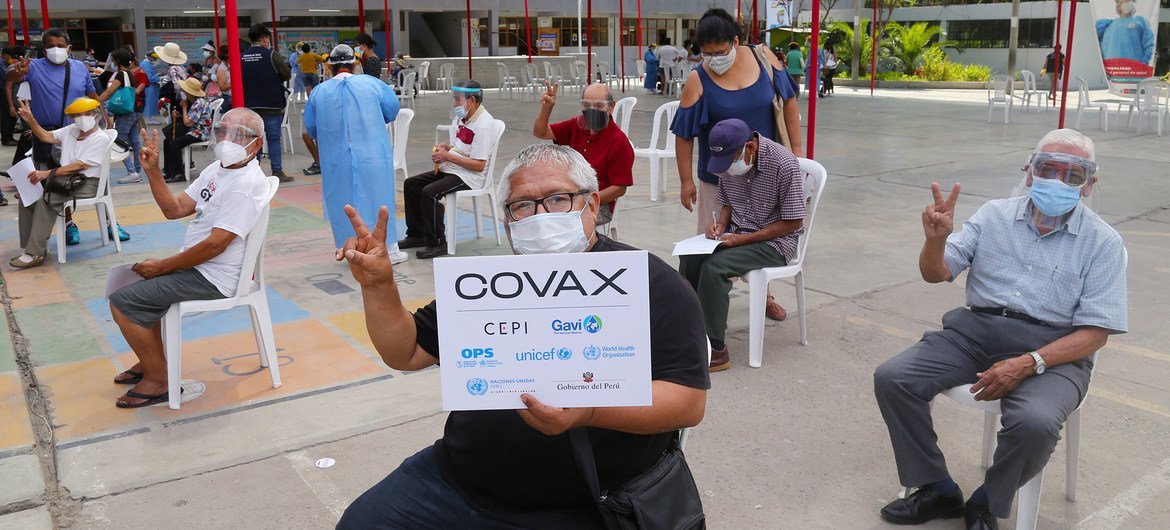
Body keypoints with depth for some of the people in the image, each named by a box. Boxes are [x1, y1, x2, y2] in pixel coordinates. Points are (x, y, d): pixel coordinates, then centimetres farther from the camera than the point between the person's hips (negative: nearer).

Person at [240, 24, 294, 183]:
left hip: (250, 105, 4)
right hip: (272, 105, -4)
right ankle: (277, 172, 4)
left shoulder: (242, 57, 5)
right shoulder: (272, 55, -10)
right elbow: (287, 75, -4)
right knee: (274, 138, 2)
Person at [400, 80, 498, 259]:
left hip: (470, 177, -10)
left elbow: (478, 165, -23)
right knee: (410, 184, 6)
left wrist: (448, 156, -18)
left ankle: (437, 243, -17)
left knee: (430, 192, -29)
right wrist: (446, 148, 5)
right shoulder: (465, 118, 12)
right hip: (451, 170, 11)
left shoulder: (484, 125, -18)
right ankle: (417, 235, 13)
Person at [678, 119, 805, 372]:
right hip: (736, 232, 7)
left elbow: (793, 222, -17)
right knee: (689, 258, -19)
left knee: (714, 266, -29)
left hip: (774, 241, -7)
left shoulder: (783, 165, -21)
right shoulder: (729, 161, 0)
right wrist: (720, 223, -8)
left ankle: (716, 351, -20)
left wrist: (743, 239, -21)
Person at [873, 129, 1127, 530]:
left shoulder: (1103, 242, 0)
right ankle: (938, 492, 1)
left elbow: (1095, 332, -6)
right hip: (975, 331, 3)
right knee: (892, 379, -17)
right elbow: (936, 274, 5)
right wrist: (936, 238, -19)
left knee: (1035, 422, -34)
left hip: (1052, 349, -3)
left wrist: (1027, 364, -21)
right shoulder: (995, 215, 7)